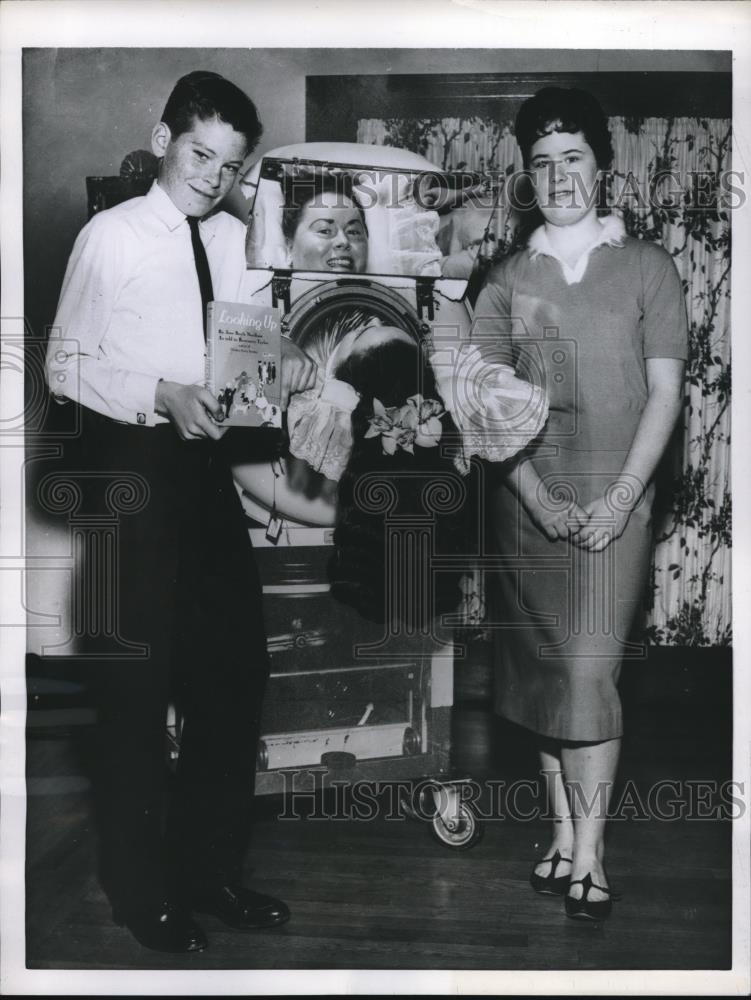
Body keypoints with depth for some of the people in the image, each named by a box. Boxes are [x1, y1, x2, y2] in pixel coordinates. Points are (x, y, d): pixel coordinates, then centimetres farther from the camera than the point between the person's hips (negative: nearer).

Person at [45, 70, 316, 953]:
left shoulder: (237, 240, 7)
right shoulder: (110, 236, -7)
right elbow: (65, 364, -7)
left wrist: (284, 362, -7)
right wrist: (161, 395, -21)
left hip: (209, 462, 6)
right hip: (133, 467, -6)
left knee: (234, 669, 12)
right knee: (135, 678, 4)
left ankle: (209, 869, 31)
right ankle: (139, 888, 23)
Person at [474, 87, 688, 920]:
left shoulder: (646, 268, 5)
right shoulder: (505, 281, 8)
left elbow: (664, 391, 0)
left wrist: (619, 499, -10)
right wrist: (542, 502, -8)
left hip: (614, 505, -2)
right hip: (528, 505, 3)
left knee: (589, 672, -7)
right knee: (540, 671, 6)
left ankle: (588, 853, 5)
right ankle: (563, 831, 21)